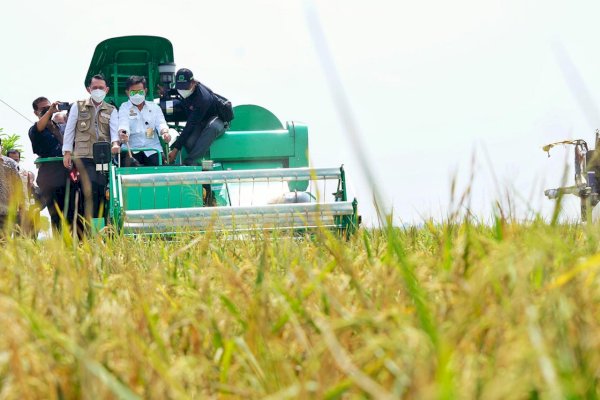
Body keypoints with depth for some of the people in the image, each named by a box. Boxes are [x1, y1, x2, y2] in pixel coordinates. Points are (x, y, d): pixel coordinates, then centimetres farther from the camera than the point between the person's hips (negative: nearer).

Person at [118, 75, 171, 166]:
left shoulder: (154, 107, 16)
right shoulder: (124, 108, 10)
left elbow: (160, 123, 2)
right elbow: (123, 125, -7)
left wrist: (165, 132, -22)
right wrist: (122, 133, -32)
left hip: (152, 149, 1)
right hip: (131, 149, -1)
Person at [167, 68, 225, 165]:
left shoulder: (203, 98, -34)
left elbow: (191, 125, -34)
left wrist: (176, 149, -35)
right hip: (199, 122, 6)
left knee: (212, 127, -44)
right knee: (189, 141, -31)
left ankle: (189, 161, -45)